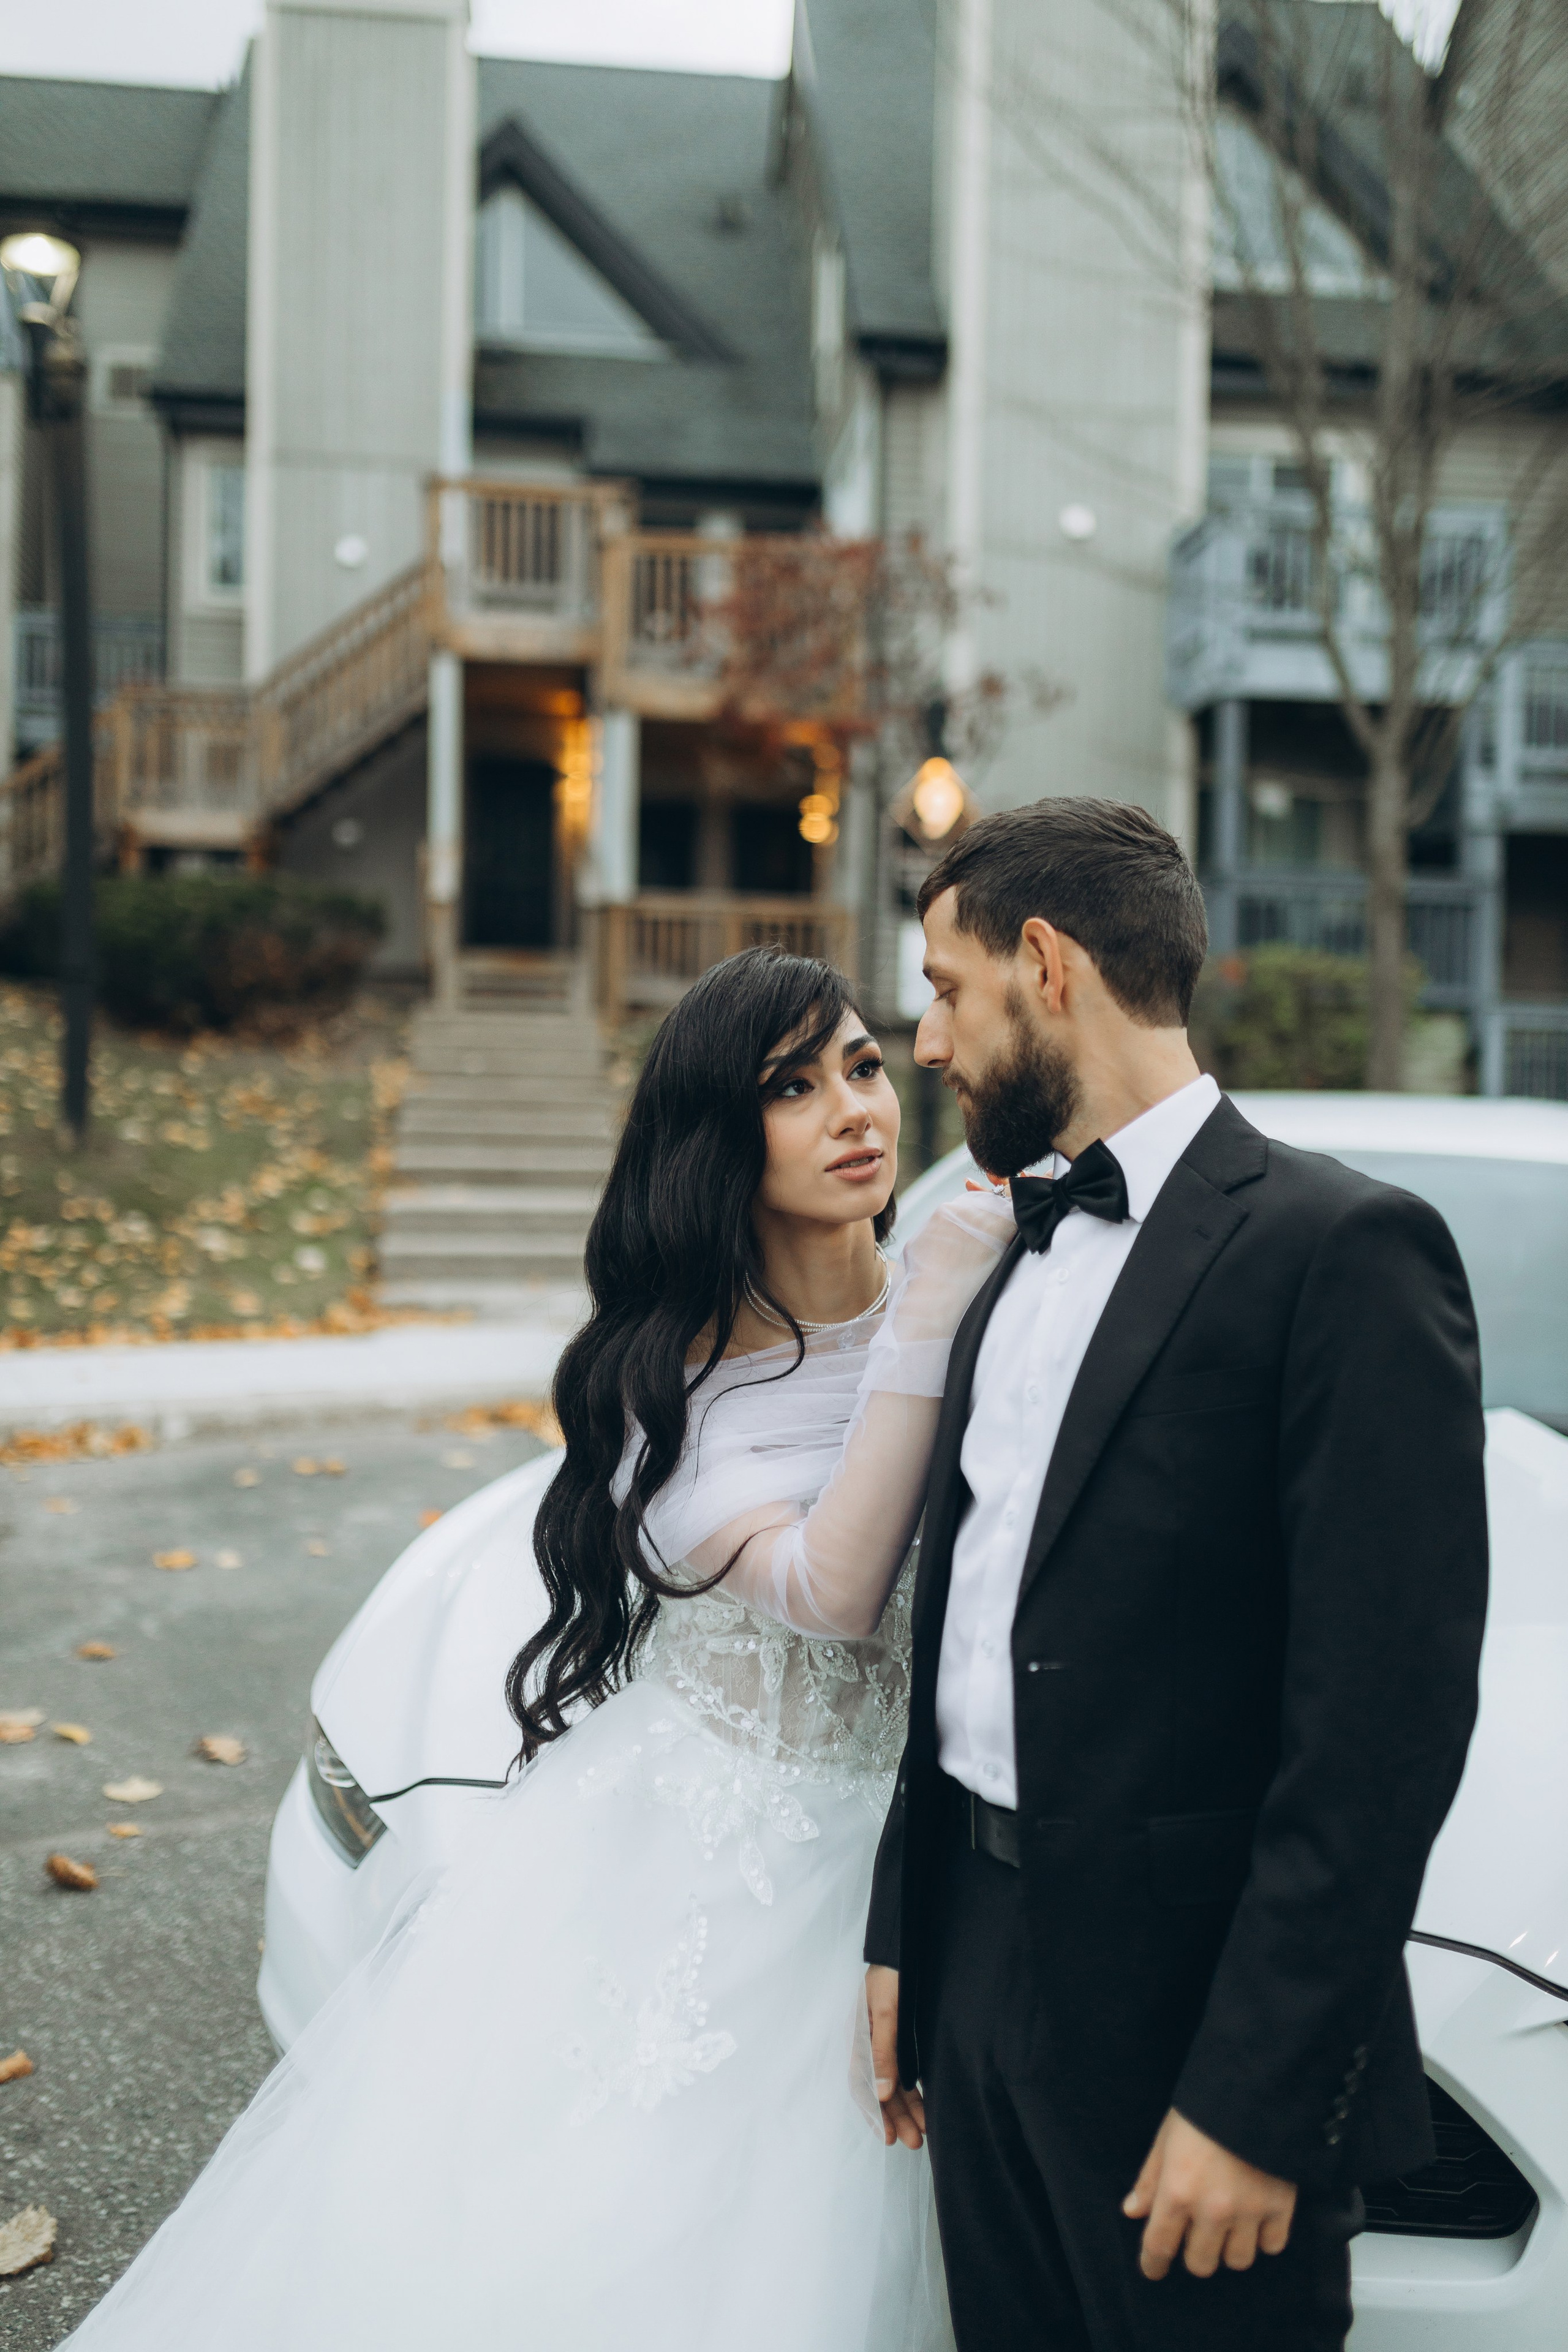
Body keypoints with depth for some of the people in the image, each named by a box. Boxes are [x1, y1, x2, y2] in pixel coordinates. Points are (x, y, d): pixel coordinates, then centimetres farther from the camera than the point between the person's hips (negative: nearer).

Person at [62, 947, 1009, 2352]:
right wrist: (926, 1326, -26)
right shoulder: (665, 1374, -8)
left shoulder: (975, 1308, -5)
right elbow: (831, 1588, -24)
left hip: (878, 1866, 1)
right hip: (664, 1865, -1)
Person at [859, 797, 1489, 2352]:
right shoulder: (1018, 1265, 12)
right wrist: (902, 1935, 12)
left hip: (1188, 2018, -7)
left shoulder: (1341, 1250, -14)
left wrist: (1257, 2094, -20)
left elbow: (1386, 1716, -19)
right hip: (984, 1977, 7)